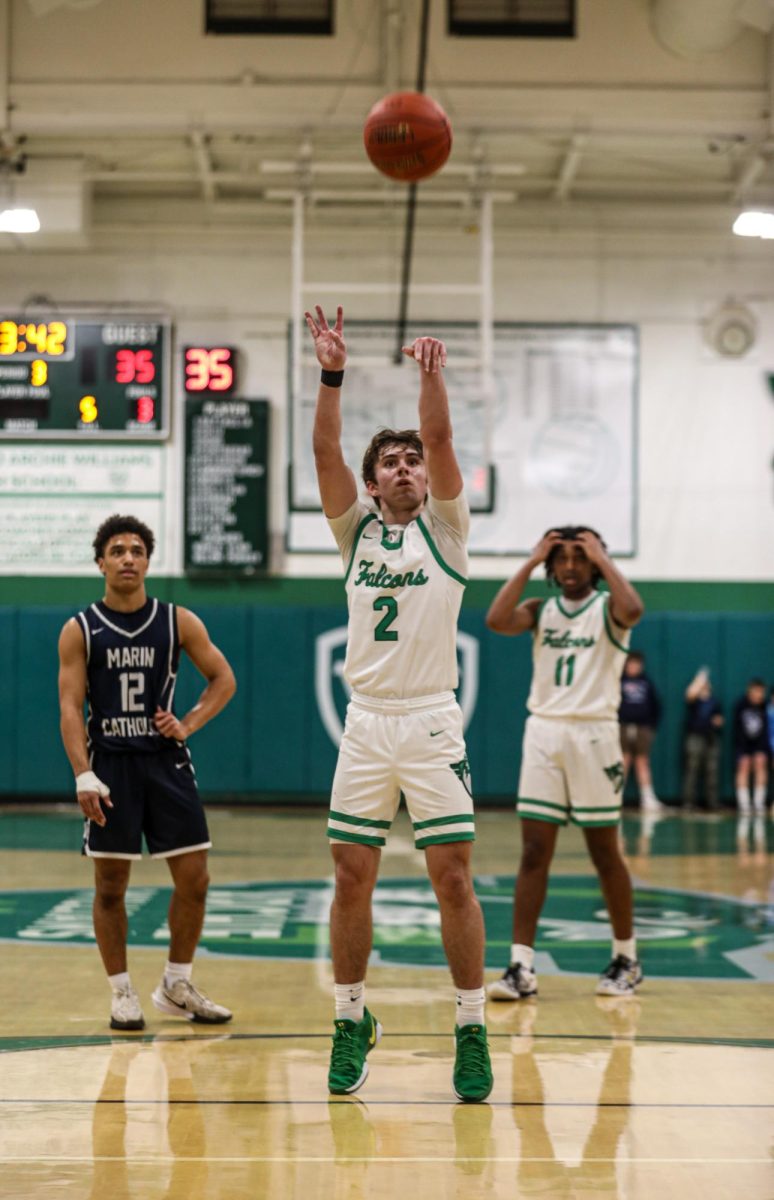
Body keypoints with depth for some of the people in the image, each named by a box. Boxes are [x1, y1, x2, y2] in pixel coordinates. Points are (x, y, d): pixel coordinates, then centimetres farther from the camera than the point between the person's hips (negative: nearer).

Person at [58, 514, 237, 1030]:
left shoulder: (178, 622, 3)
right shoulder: (80, 631, -1)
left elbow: (223, 679, 9)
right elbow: (71, 706, -6)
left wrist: (189, 724, -6)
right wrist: (83, 775, -17)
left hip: (166, 761, 2)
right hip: (109, 765, -2)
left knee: (194, 878, 1)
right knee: (110, 885, 2)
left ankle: (177, 986, 17)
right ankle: (123, 993, 13)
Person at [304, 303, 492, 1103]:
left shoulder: (444, 529, 6)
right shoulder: (356, 530, 11)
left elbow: (441, 441, -10)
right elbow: (325, 452, -3)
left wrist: (431, 374, -23)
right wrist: (332, 374, -13)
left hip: (431, 722, -2)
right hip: (365, 723, 2)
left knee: (453, 877, -5)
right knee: (351, 879, 2)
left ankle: (471, 1030, 2)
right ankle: (351, 1021, 14)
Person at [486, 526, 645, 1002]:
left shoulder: (606, 607, 1)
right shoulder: (540, 610, 10)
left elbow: (633, 611, -23)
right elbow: (497, 621, -9)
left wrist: (602, 558, -12)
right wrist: (531, 562, -4)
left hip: (594, 734, -3)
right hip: (544, 731, 3)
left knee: (605, 853, 5)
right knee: (534, 853, -2)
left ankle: (626, 959, 19)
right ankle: (522, 968, -3)